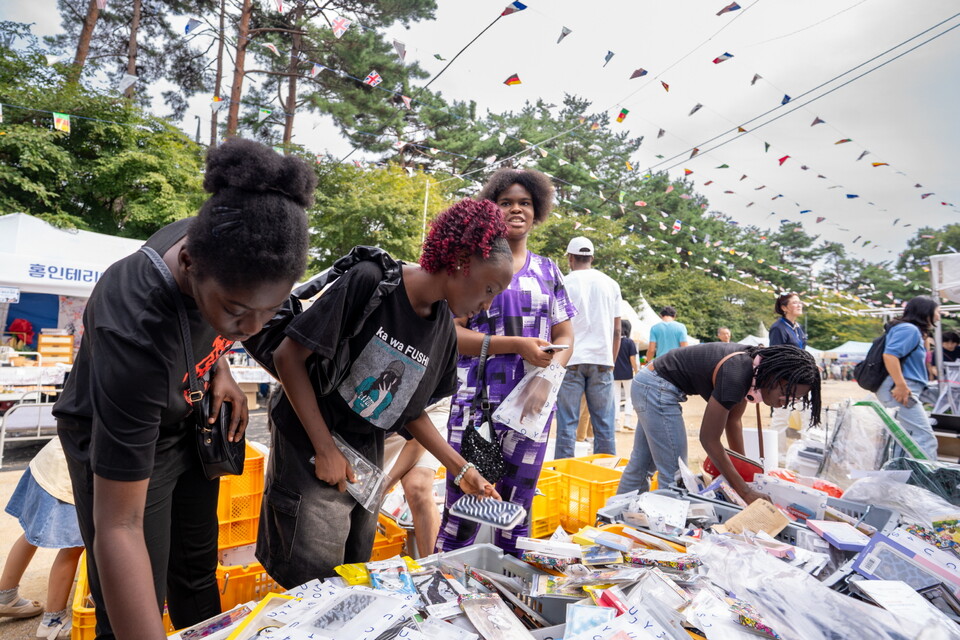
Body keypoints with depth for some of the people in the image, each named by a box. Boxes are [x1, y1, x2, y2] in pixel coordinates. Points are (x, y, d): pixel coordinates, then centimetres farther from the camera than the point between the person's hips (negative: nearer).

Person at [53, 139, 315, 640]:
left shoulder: (218, 240, -23)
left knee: (197, 568, 20)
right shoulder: (134, 334, -41)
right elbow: (118, 527, -36)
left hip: (191, 421, 6)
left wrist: (220, 368, -10)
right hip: (117, 442, -5)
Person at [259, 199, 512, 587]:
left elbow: (411, 410, 7)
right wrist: (326, 449, -18)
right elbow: (289, 355, -19)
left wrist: (459, 468, 3)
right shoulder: (369, 281, -21)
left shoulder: (444, 328, -1)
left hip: (367, 458, 6)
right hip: (310, 450, -6)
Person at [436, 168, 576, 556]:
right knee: (463, 512, 2)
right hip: (476, 401, -3)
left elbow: (565, 337, 10)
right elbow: (451, 333, -8)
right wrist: (518, 345, -16)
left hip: (532, 404, 4)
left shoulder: (548, 271, 12)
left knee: (517, 511, 14)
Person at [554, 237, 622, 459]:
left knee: (567, 424, 2)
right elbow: (617, 330, 10)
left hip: (571, 360, -2)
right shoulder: (610, 284, 10)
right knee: (604, 424, 8)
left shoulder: (564, 284, 0)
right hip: (602, 360, 3)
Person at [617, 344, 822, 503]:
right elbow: (709, 439, -22)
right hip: (656, 388, -10)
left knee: (641, 465, 19)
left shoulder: (753, 365, -4)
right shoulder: (736, 375, -29)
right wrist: (747, 493, -19)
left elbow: (733, 420, 9)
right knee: (674, 476, -7)